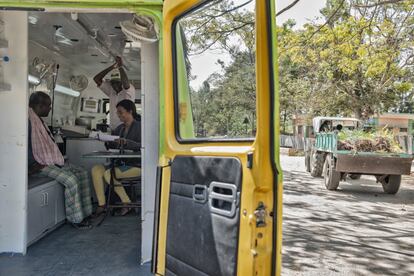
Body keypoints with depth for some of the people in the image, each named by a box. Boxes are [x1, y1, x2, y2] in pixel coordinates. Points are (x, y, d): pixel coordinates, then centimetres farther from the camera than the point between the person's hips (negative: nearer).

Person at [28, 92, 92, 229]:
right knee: (71, 179, -24)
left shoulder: (39, 120, 18)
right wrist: (34, 165, -21)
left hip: (52, 161, 11)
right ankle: (75, 218, -10)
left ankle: (83, 212, 3)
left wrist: (58, 158, 11)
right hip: (40, 165, -10)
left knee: (82, 173, 2)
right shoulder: (29, 120, -14)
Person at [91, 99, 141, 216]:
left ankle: (127, 203, -8)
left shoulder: (139, 126, -6)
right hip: (121, 163, 8)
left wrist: (126, 142, -32)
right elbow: (111, 146, 16)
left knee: (108, 173, -23)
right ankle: (101, 204, -11)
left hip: (135, 165, -8)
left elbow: (142, 146, -20)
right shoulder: (120, 128, 17)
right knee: (96, 169, -11)